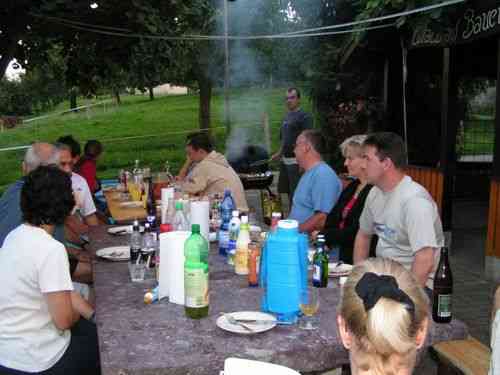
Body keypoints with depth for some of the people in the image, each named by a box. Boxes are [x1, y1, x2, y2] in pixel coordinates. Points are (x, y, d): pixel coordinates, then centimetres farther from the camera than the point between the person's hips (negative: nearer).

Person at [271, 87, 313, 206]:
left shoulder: (304, 117, -11)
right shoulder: (287, 116, 15)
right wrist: (279, 154, 21)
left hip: (296, 161, -9)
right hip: (285, 160, 9)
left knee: (295, 193, -4)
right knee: (286, 191, 15)